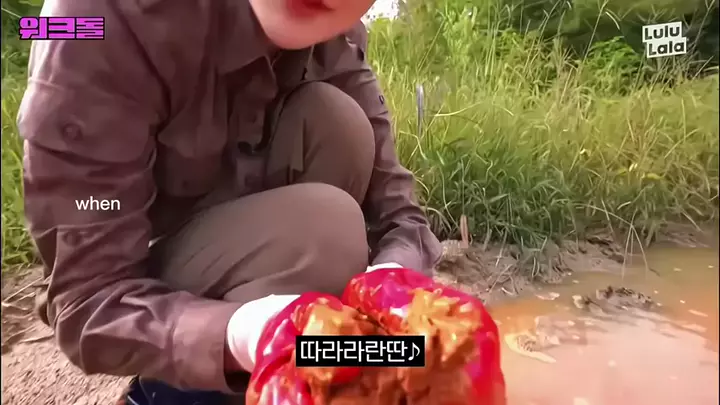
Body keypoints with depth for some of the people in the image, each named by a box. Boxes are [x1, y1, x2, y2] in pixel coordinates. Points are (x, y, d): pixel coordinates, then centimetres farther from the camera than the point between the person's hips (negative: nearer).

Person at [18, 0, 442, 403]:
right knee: (322, 225, -29)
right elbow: (89, 301, -27)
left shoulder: (335, 34, -11)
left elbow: (394, 207, -14)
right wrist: (234, 336, -46)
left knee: (336, 121, -20)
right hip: (153, 305, -4)